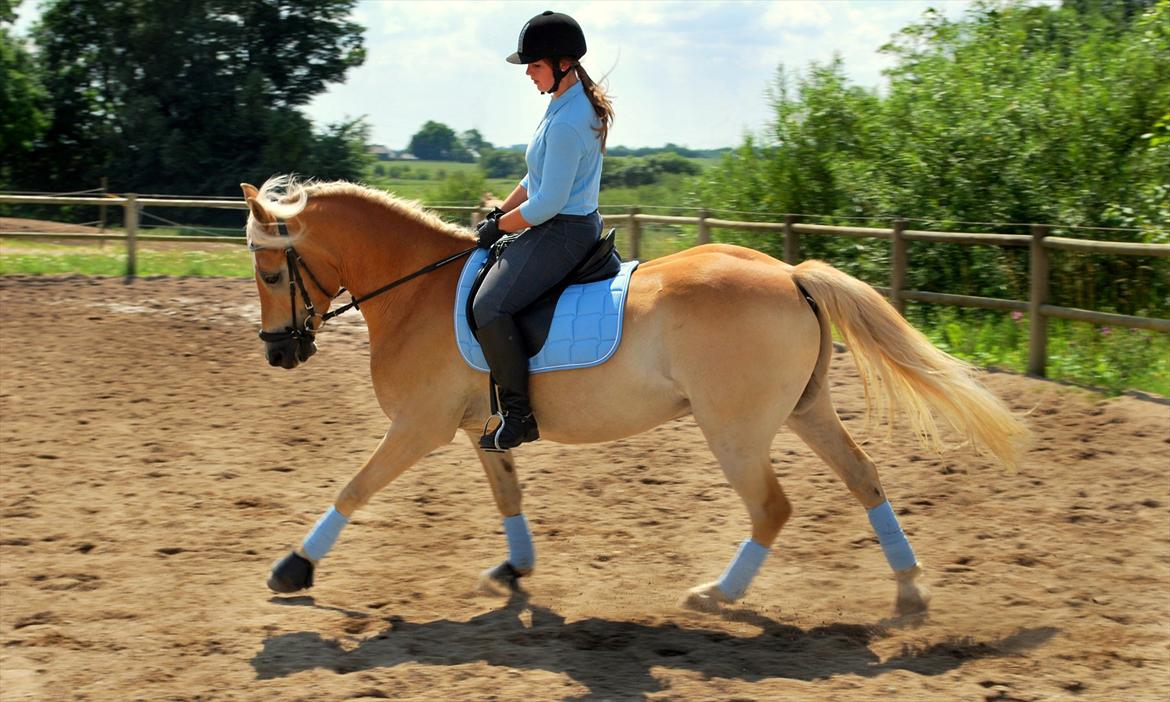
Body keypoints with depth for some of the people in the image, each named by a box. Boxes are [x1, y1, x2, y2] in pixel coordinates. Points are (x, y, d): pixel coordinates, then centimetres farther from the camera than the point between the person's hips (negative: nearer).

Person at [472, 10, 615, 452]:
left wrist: (500, 226, -9)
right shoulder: (574, 103, 11)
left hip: (562, 232, -12)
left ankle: (518, 413, -16)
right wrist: (499, 212, 12)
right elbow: (540, 177, 19)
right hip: (577, 227, 12)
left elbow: (548, 204, -23)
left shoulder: (566, 123, -23)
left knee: (490, 304, -20)